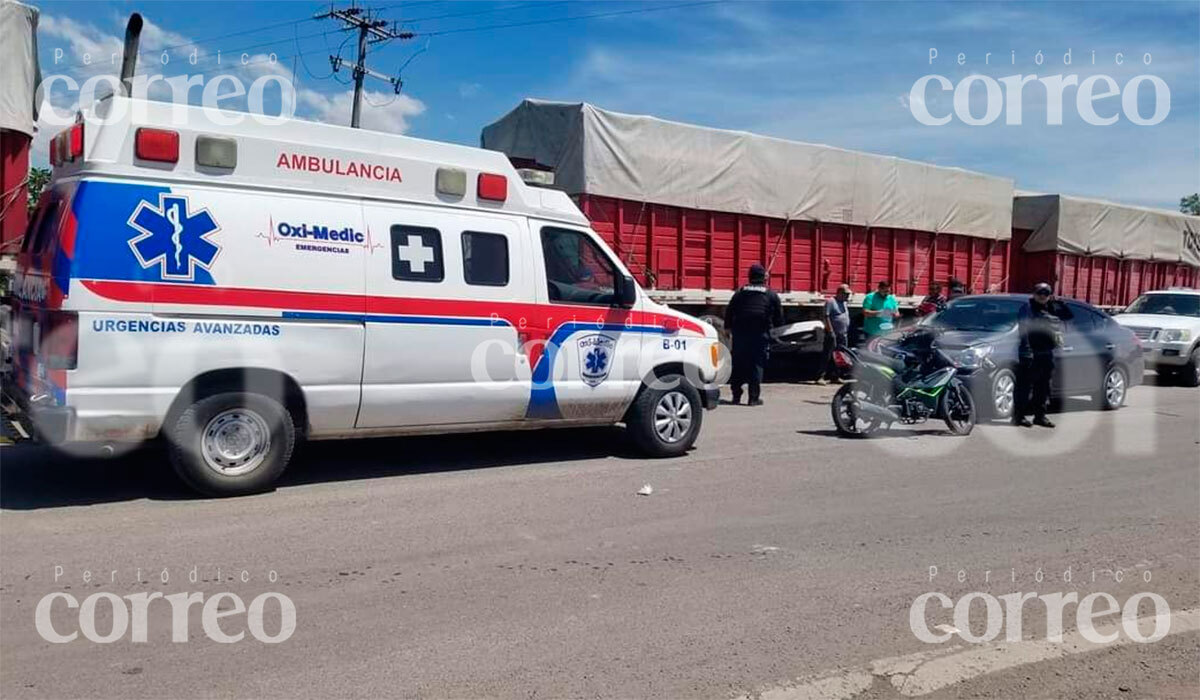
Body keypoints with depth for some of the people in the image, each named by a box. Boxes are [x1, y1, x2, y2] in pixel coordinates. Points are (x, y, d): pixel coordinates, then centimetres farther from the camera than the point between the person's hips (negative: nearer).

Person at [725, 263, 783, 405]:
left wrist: (728, 327, 15)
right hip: (761, 335, -2)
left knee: (738, 363, 9)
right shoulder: (772, 295, 6)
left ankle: (736, 395, 12)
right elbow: (779, 318, 6)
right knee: (757, 364, 2)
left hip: (740, 333, 2)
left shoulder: (740, 293, 10)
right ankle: (754, 397, -1)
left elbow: (729, 312, 8)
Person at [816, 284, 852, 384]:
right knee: (827, 356, -8)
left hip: (843, 335, 8)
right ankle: (821, 376, -8)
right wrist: (830, 331, -19)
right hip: (833, 334, -8)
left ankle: (834, 376, 13)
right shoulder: (830, 302, -7)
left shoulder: (844, 303, 19)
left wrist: (846, 333, 17)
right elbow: (826, 317, -14)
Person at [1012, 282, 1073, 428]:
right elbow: (1024, 330, -14)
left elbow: (1069, 315, 19)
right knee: (1025, 386, -6)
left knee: (1043, 387, 12)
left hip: (1047, 354, 7)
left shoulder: (1052, 308, 17)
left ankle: (1040, 415, 19)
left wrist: (1057, 301, 8)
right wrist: (1027, 350, -23)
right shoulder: (1027, 308, -4)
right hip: (1030, 354, -7)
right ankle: (1019, 416, -2)